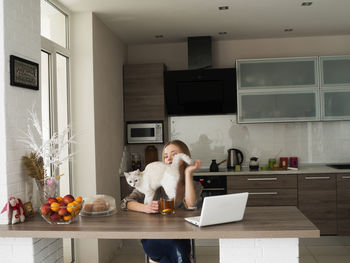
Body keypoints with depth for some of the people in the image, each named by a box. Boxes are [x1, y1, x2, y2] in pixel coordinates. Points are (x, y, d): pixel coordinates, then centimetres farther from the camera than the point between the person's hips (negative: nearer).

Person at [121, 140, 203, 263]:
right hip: (152, 238, -2)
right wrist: (145, 208, -24)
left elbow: (191, 206, -14)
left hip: (179, 237, 2)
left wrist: (188, 173, -9)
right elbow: (126, 203, -3)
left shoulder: (195, 186, 9)